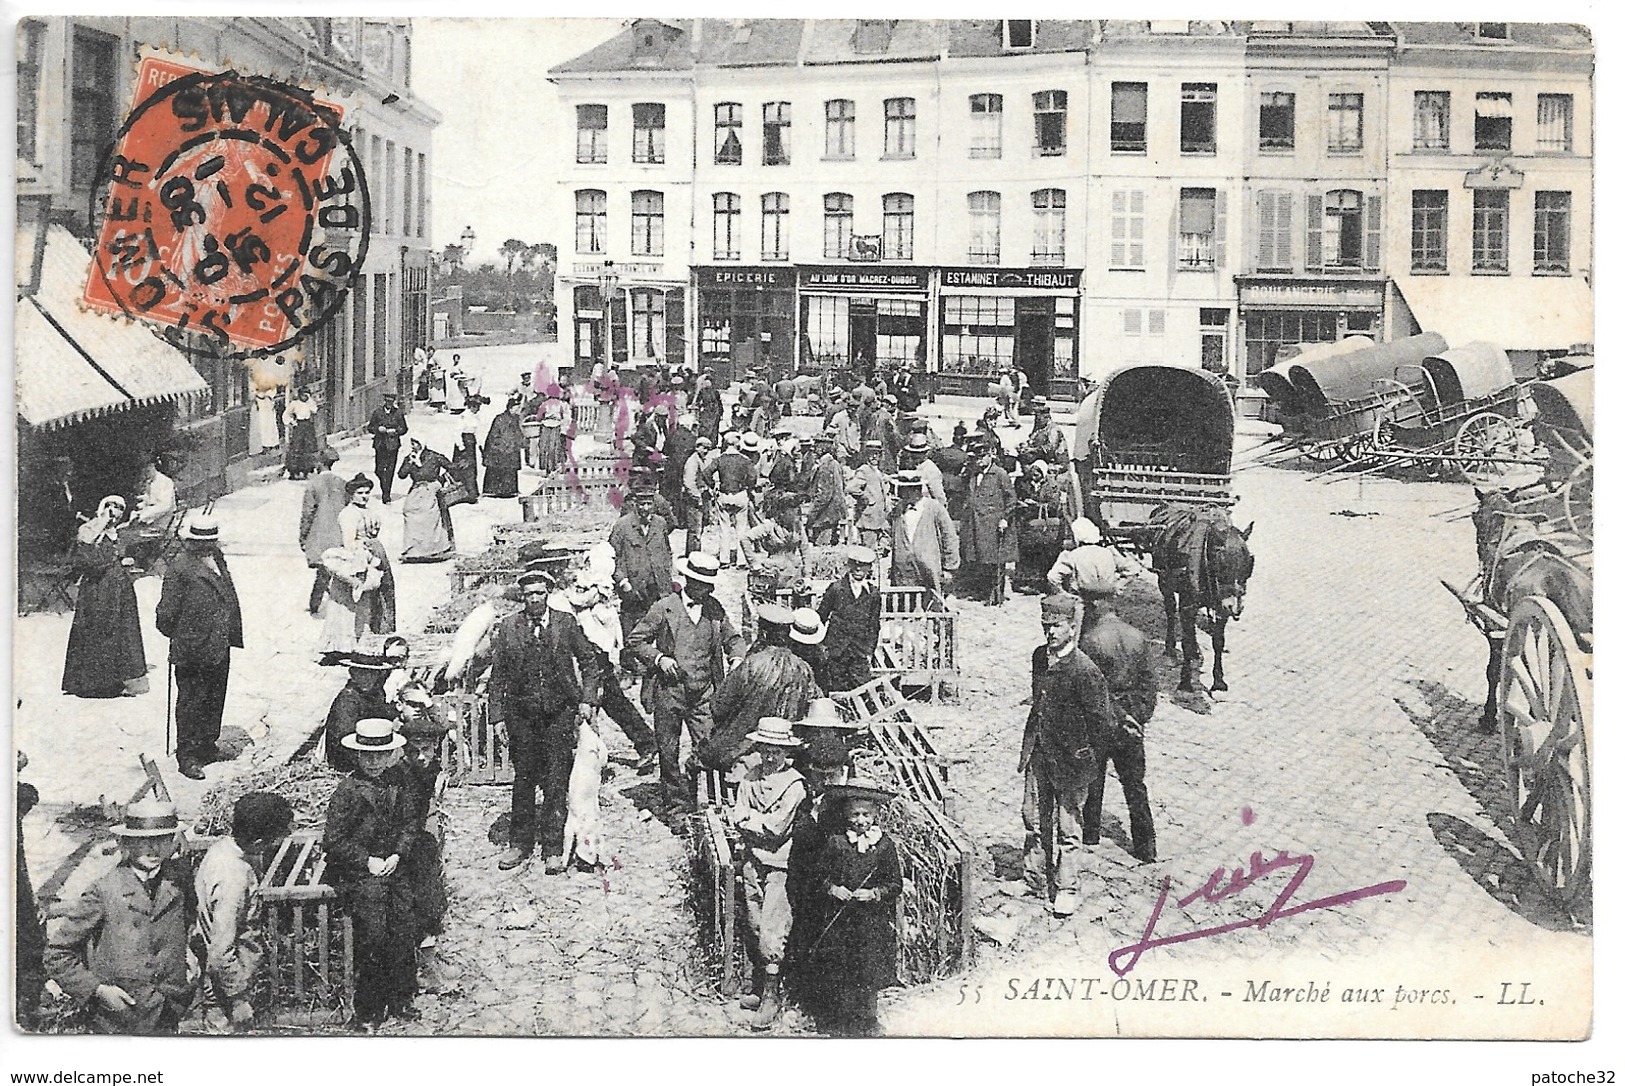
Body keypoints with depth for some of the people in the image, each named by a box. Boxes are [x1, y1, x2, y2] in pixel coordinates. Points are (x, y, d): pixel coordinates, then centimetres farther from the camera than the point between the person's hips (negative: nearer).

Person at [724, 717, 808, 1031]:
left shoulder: (795, 785, -11)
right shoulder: (751, 777, 8)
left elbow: (776, 826, -16)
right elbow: (735, 818, 1)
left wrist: (748, 818, -4)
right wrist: (762, 825, -16)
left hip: (779, 867, -6)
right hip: (753, 863, 6)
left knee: (771, 931, -9)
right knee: (753, 928, 12)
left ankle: (772, 996, -1)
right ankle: (759, 985, 26)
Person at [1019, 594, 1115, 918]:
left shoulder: (1084, 670, -19)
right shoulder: (1039, 657, 5)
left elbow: (1101, 717, -15)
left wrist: (1081, 751, -7)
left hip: (1069, 760, -7)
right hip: (1038, 753, 7)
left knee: (1068, 827, 3)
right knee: (1034, 819, 16)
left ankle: (1066, 891, 14)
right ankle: (1035, 882, 29)